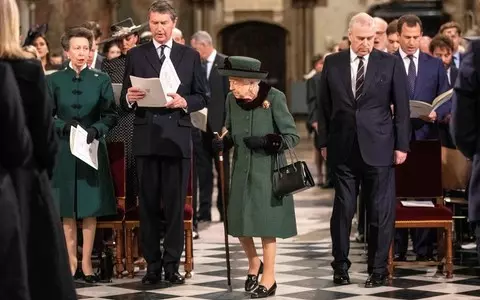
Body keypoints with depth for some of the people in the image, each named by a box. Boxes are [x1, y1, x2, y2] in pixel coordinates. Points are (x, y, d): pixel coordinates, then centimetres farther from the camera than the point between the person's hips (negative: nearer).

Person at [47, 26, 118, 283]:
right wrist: (64, 125, -16)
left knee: (90, 209, 0)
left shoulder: (101, 80, 5)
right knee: (67, 210, 2)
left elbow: (111, 116, 2)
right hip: (64, 150, 0)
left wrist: (95, 129, -16)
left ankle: (87, 264, 5)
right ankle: (71, 262, 8)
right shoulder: (54, 81, 4)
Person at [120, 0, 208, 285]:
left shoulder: (190, 56, 8)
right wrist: (130, 98, -16)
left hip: (178, 138, 0)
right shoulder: (136, 55, 8)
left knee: (176, 205, 1)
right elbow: (125, 100, 6)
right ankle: (152, 264, 9)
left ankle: (172, 264, 7)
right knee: (149, 205, 4)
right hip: (146, 138, 0)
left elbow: (203, 97, 7)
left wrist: (184, 102, -13)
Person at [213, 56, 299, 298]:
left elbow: (293, 136, -12)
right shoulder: (232, 99, -2)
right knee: (240, 221, 6)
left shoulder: (274, 98, -15)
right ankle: (254, 264, 34)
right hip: (243, 168, 4)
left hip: (267, 169, -4)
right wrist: (221, 142, -11)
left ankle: (269, 278, 15)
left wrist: (267, 141, -27)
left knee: (266, 221, 1)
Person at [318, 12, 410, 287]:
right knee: (342, 210, 5)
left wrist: (402, 145, -2)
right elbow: (324, 106, 10)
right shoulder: (333, 63, 5)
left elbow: (402, 107, 2)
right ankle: (340, 267, 15)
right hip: (343, 149, 1)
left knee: (381, 212, 2)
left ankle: (378, 270, 11)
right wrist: (324, 142, 6)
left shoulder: (391, 63, 0)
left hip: (378, 148, -1)